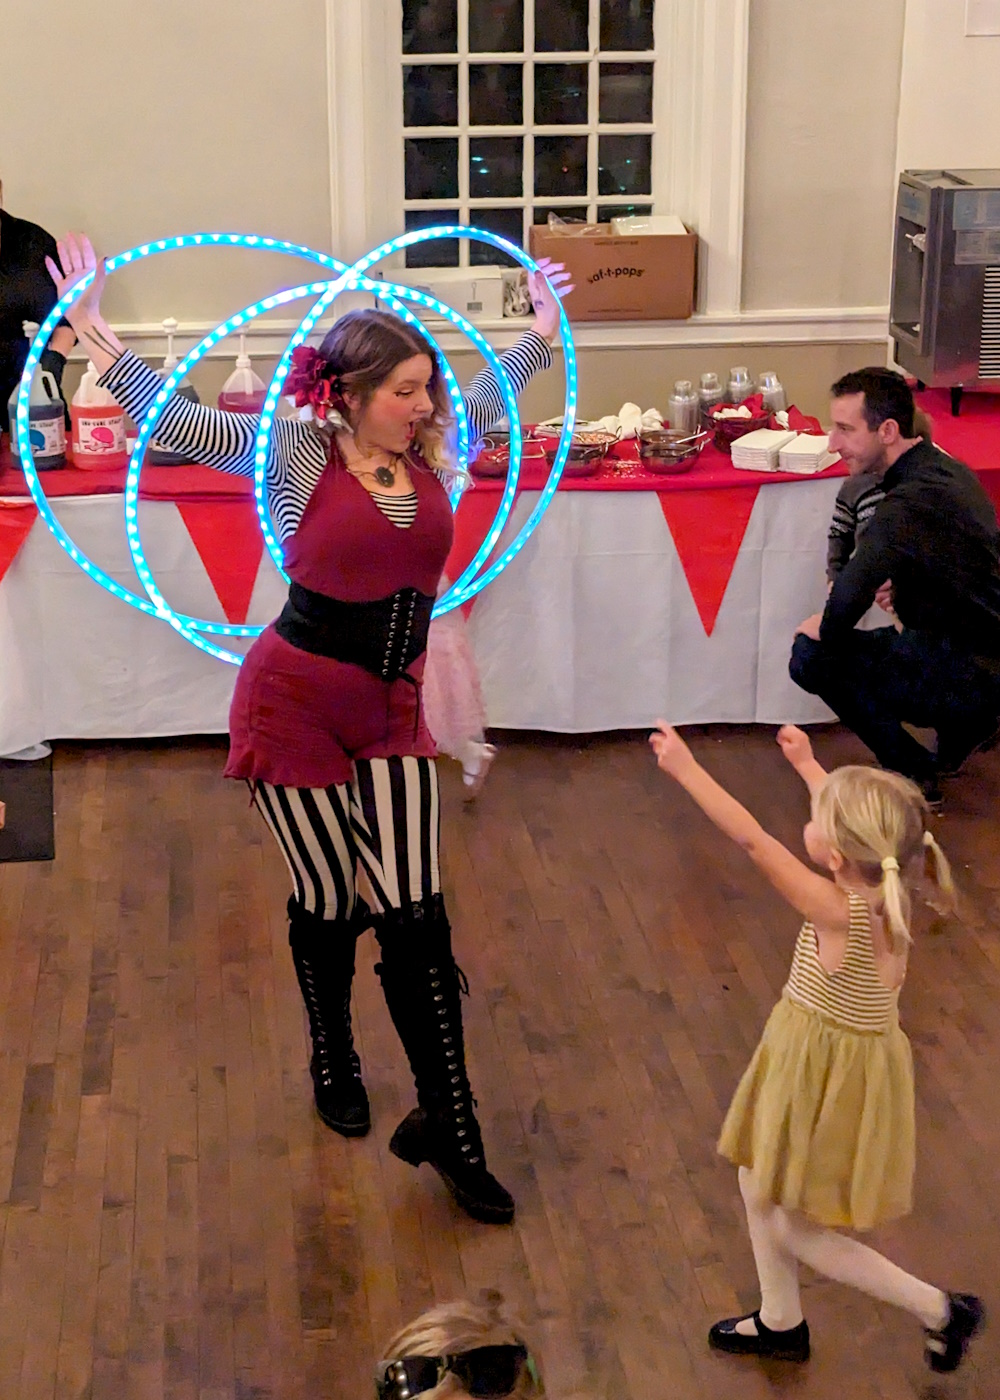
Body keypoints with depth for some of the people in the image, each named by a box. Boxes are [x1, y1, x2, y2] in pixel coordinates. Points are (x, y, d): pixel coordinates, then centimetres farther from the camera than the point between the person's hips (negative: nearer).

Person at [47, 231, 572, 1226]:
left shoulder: (433, 454, 3)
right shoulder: (296, 452, -11)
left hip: (390, 711, 4)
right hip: (294, 703, -4)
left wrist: (543, 328, 33)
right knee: (328, 904, 10)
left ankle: (445, 1127, 9)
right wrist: (95, 336, -25)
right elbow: (171, 419, -16)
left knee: (414, 915, 0)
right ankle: (333, 1066, 39)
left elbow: (493, 391, 24)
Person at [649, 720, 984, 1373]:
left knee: (798, 1232, 8)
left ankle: (943, 1311, 19)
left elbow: (752, 839, -34)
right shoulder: (883, 890, -11)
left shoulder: (840, 913, -33)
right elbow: (851, 817, 11)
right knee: (758, 1185, 23)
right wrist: (808, 765, 24)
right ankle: (781, 1323, 42)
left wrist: (685, 768, -29)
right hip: (813, 1060, 9)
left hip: (835, 1080, -9)